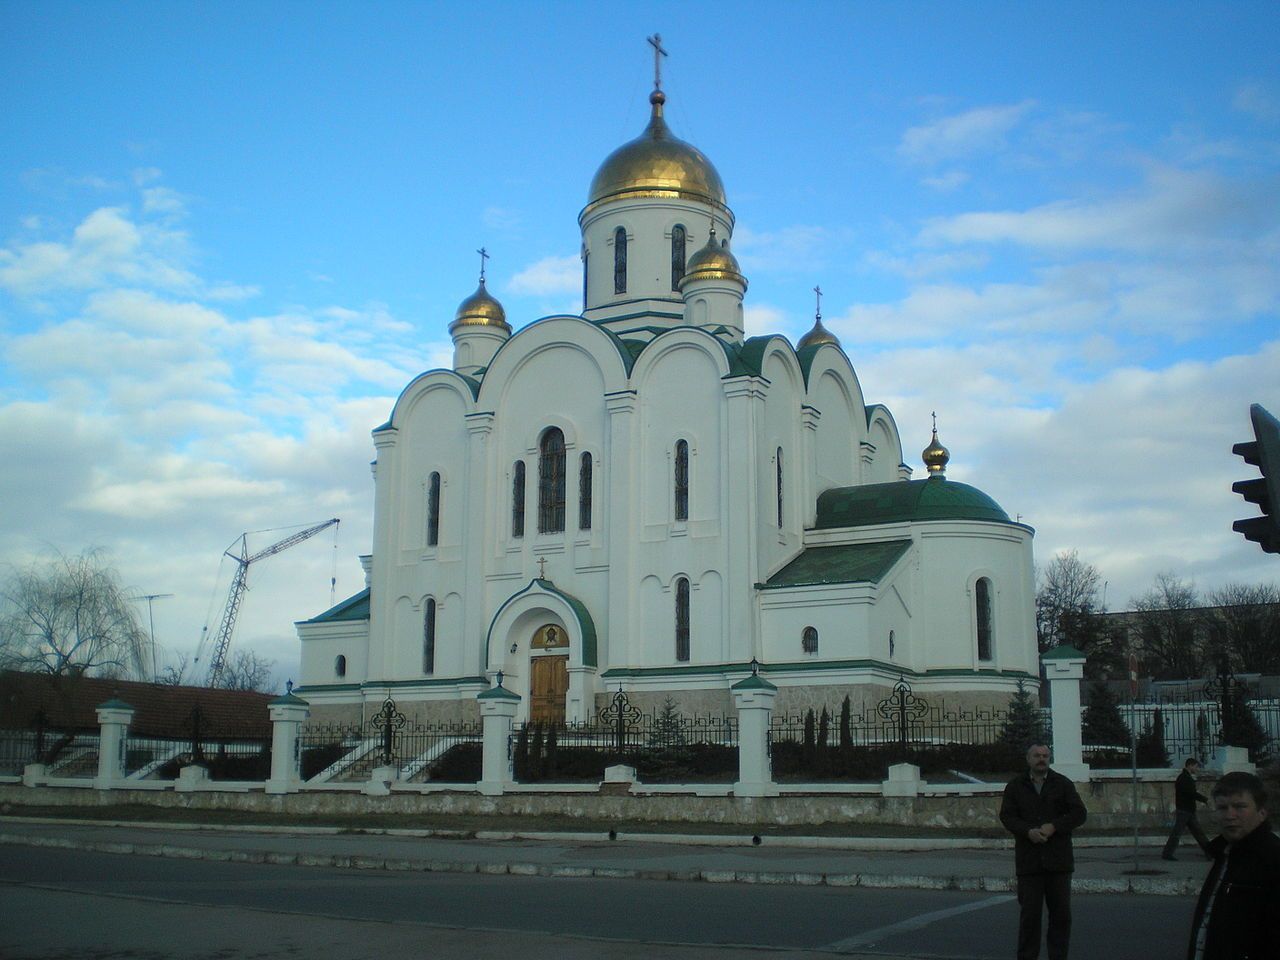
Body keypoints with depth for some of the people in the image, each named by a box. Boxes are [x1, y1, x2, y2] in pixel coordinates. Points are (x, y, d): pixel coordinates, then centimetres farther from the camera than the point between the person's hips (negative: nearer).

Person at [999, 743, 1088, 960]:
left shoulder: (1063, 784, 7)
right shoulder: (1015, 786, 8)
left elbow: (1079, 813, 1)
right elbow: (1006, 816, 2)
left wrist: (1054, 827, -12)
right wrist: (1028, 831, -15)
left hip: (1058, 859, 1)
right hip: (1029, 859, -1)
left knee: (1061, 912, 5)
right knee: (1030, 912, 1)